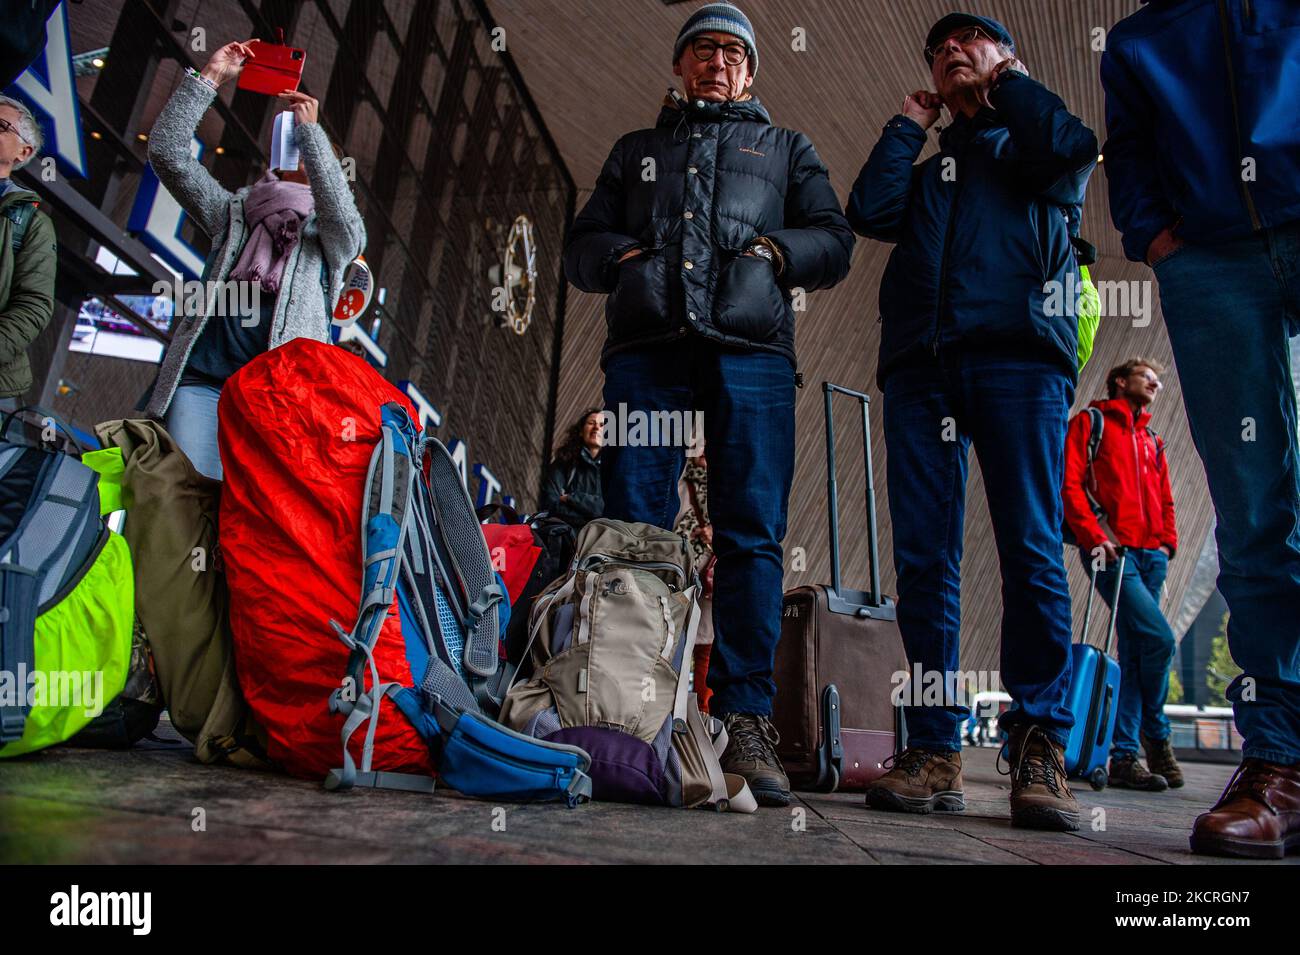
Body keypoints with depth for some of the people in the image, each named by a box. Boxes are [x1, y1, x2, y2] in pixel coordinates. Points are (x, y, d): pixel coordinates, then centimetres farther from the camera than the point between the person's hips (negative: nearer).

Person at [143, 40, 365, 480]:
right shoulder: (235, 212, 24)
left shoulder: (330, 233, 16)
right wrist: (209, 77, 11)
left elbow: (344, 217, -8)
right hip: (203, 380, 3)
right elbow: (166, 152, 16)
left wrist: (310, 130, -8)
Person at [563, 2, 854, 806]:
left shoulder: (786, 148, 30)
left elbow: (835, 243, 18)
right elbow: (581, 247, 23)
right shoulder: (637, 150, 33)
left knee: (752, 534, -11)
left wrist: (776, 251, -2)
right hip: (646, 347, 1)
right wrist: (624, 256, 1)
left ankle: (746, 722, -9)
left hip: (750, 349, -1)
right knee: (630, 528, -9)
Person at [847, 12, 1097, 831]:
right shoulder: (924, 171, 31)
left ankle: (1040, 748, -8)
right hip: (920, 362, 3)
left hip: (1019, 350, -3)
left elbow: (1070, 146, -2)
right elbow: (871, 212, 10)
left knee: (1032, 549, -12)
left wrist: (1008, 80, 16)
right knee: (923, 558, -6)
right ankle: (936, 749, -3)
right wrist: (911, 123, 23)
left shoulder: (1027, 147, 23)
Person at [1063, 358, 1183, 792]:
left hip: (1150, 556, 7)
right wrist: (1093, 535, -16)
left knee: (1135, 652, 4)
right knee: (1159, 637, -17)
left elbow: (1164, 498, 26)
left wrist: (1167, 541, 8)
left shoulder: (1153, 441, 26)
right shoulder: (1090, 422, 7)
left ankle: (1124, 757, 9)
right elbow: (1070, 482, -5)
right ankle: (1156, 737, 4)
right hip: (1112, 552, -7)